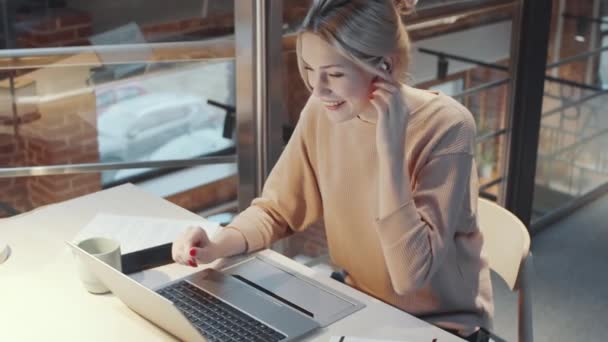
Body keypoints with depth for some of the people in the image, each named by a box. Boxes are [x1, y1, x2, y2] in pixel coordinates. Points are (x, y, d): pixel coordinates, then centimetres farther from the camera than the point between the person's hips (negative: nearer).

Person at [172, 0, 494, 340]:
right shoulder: (323, 111, -8)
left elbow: (410, 274, -28)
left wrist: (390, 148, -32)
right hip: (363, 305, 5)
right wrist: (218, 244, -18)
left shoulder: (445, 127, -23)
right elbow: (276, 210, 1)